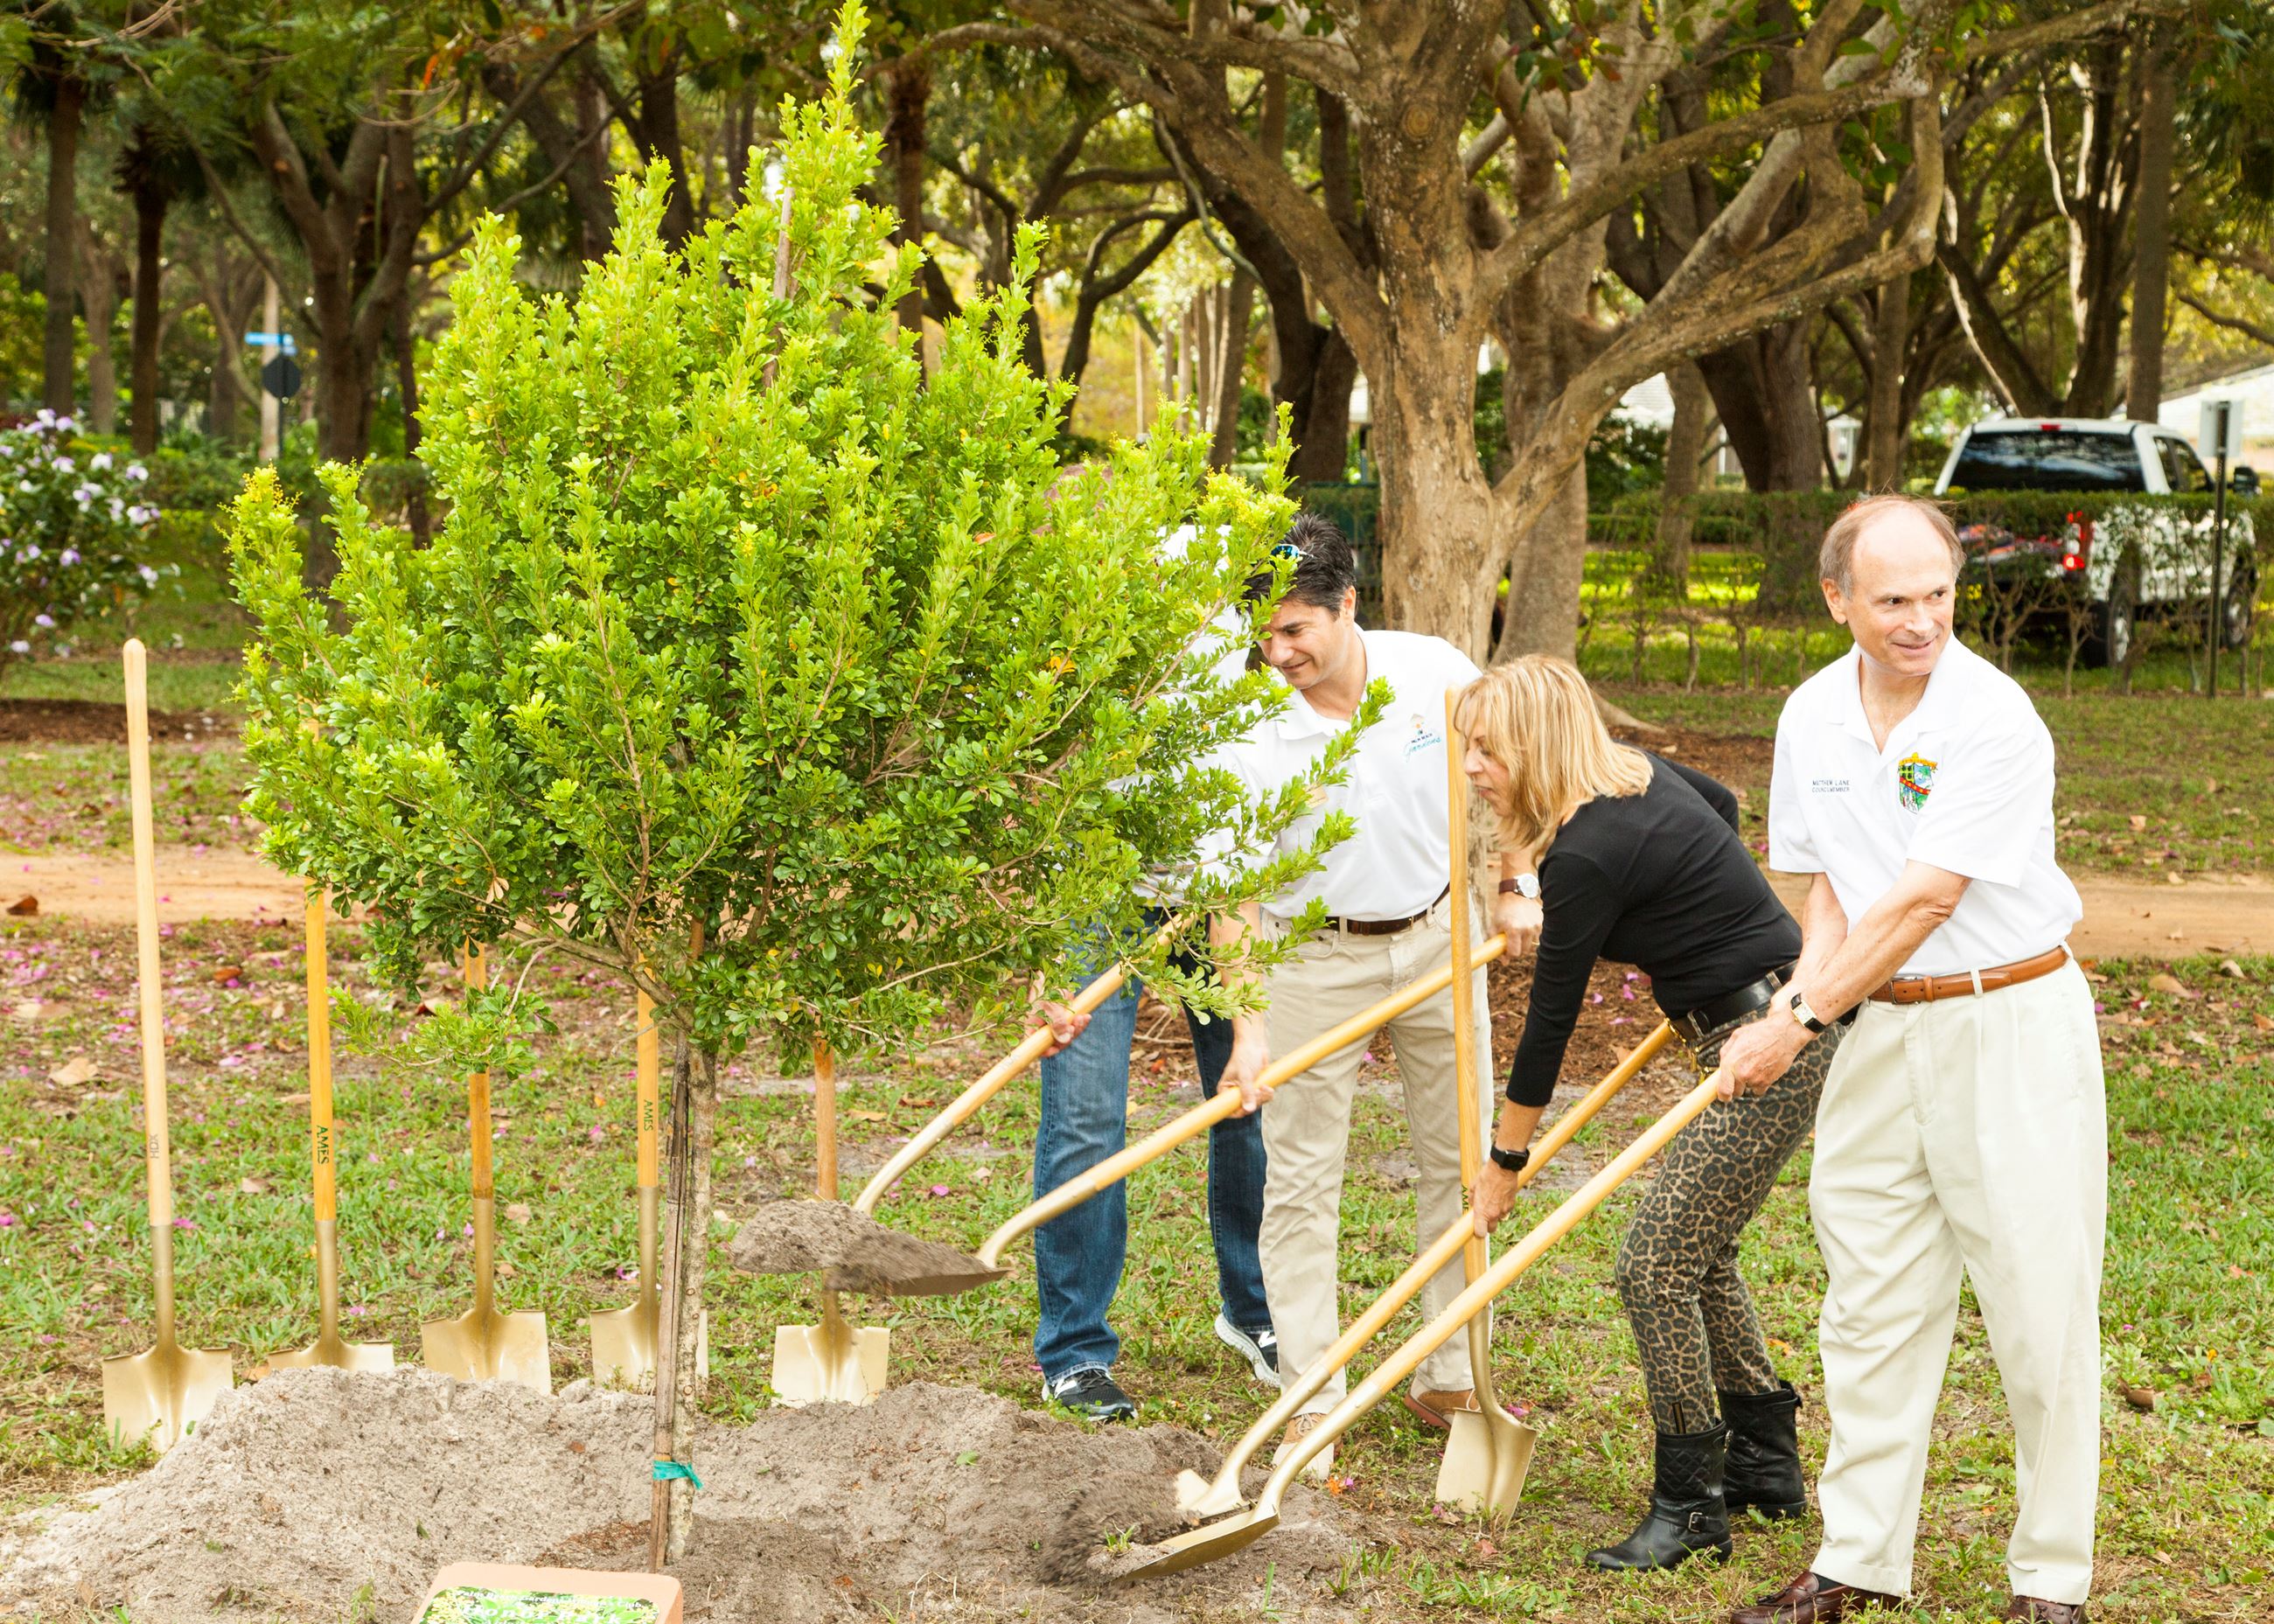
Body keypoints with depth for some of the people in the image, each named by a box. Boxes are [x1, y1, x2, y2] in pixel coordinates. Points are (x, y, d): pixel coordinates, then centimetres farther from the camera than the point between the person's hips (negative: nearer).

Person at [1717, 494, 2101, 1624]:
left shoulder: (1994, 717, -17)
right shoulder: (1811, 716, 4)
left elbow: (1922, 903, -19)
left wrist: (1800, 1025, -14)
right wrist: (1800, 992, -6)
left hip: (2013, 1029, -6)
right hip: (1882, 1030, 6)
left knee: (2040, 1309, -1)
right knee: (1871, 1308, 10)